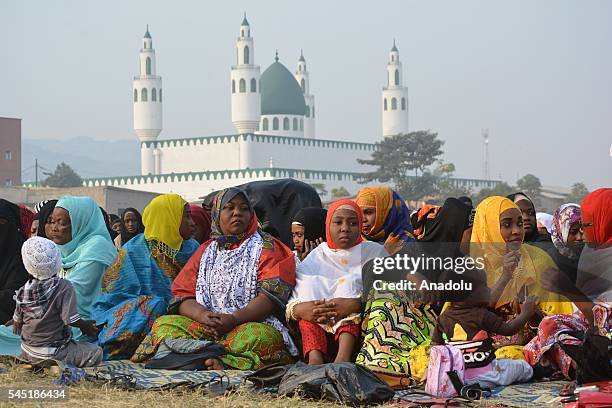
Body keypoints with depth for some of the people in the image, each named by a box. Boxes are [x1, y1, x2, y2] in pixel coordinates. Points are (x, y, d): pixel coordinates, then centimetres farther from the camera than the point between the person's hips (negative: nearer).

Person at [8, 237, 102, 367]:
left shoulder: (23, 291, -4)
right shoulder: (64, 287, -20)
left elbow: (17, 323, 4)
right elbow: (71, 320, -23)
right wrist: (86, 325, -4)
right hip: (54, 355, -6)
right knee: (96, 353, 3)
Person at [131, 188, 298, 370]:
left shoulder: (266, 247, 11)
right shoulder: (206, 250, 22)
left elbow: (271, 295, -5)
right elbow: (182, 295, 11)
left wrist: (234, 319, -20)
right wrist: (203, 315, -14)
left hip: (253, 323, -4)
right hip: (205, 326, 4)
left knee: (259, 336, -36)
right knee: (163, 324, -19)